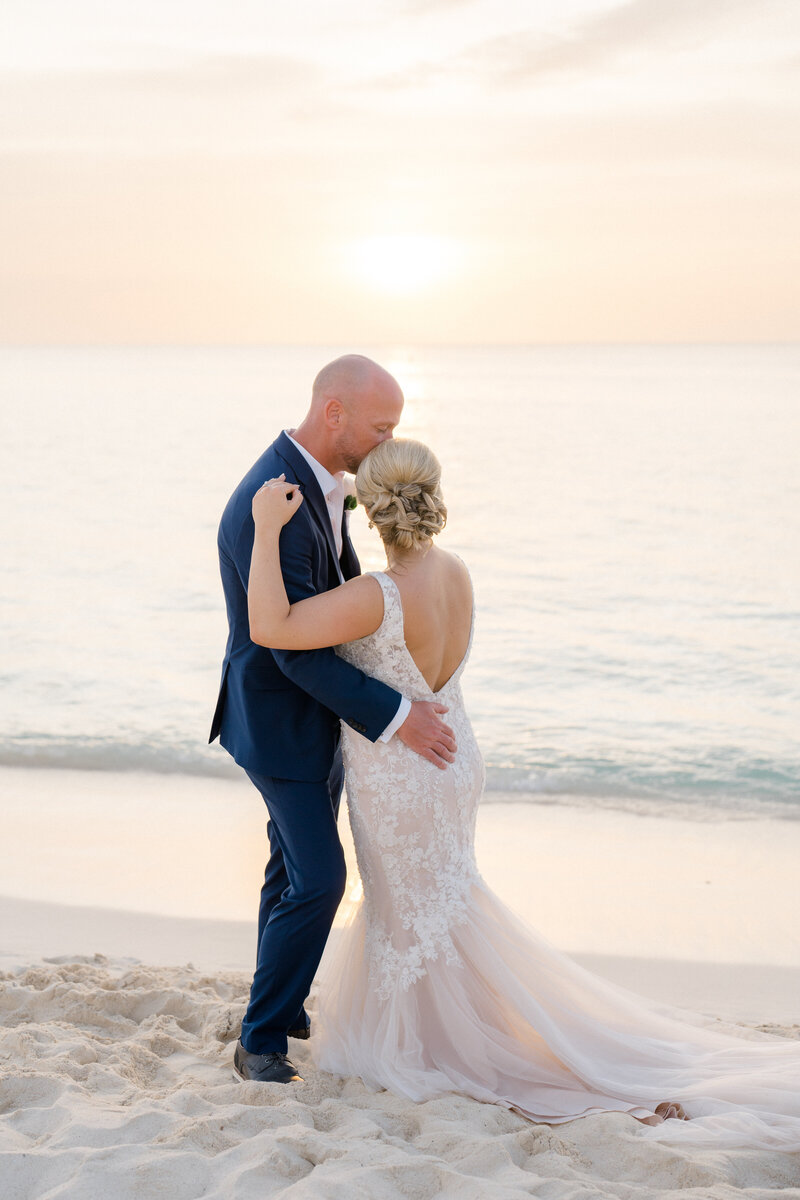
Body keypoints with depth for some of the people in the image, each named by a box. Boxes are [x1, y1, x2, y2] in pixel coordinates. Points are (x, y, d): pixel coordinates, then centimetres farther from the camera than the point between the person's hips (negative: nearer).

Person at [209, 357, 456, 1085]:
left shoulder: (321, 478, -1)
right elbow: (296, 649, -31)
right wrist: (396, 718, -29)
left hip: (320, 703, 9)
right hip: (278, 718, -9)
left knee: (298, 863, 19)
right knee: (318, 879, -8)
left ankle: (284, 1004, 34)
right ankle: (262, 1041, 7)